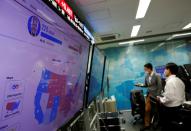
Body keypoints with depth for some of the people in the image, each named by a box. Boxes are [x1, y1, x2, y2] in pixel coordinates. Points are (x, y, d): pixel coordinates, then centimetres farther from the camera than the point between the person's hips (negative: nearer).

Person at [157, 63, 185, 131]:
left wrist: (160, 99, -10)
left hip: (170, 109, -9)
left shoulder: (170, 81, -23)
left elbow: (168, 98, -26)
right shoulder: (179, 80, 6)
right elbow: (176, 95, 10)